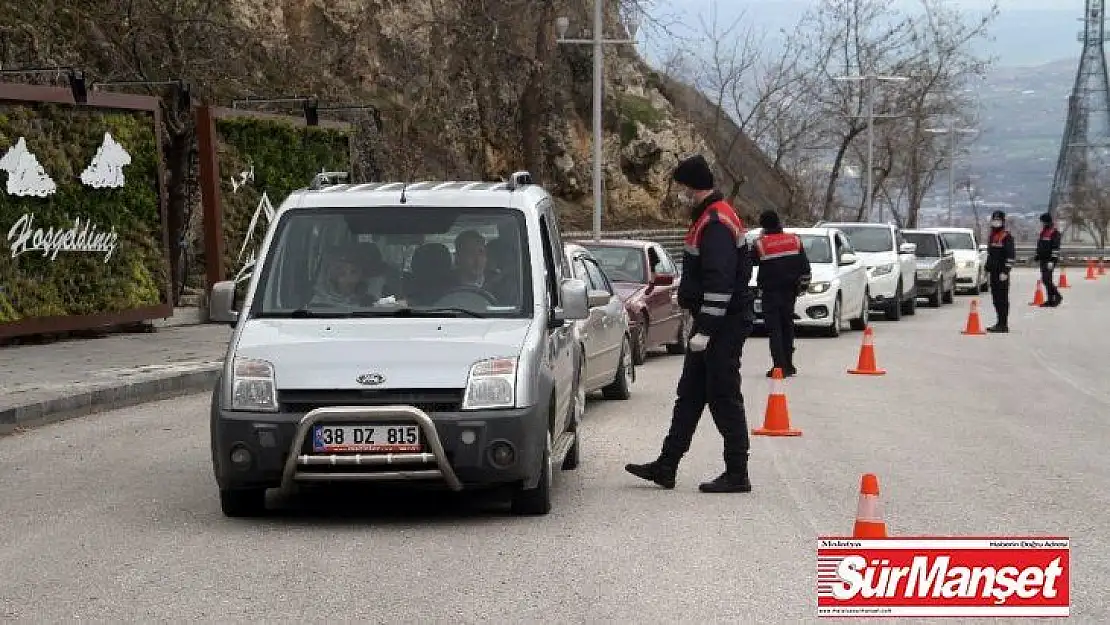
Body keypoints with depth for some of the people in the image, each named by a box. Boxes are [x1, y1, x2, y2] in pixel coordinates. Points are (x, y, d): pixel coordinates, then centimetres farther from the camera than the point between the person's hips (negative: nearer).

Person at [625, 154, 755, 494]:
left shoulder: (716, 224, -19)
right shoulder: (709, 218, 16)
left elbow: (720, 283, -26)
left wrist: (706, 329, -26)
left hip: (725, 325, -11)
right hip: (712, 324, 11)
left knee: (724, 398, -5)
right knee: (690, 393, 14)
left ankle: (737, 475, 2)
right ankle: (666, 466, 20)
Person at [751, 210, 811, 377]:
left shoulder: (760, 244, -11)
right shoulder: (795, 240, 3)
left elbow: (751, 261, 5)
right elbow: (804, 266, 6)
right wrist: (804, 283, 15)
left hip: (770, 291, -4)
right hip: (790, 290, 4)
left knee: (774, 327, -2)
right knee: (787, 325, 14)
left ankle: (779, 365, -10)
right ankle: (788, 365, 17)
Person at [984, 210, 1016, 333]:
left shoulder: (1007, 237, -9)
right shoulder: (992, 236, 17)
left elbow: (1010, 256, -15)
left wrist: (1005, 271, -20)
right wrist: (987, 269, 24)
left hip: (1002, 272, -9)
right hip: (993, 272, 9)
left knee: (1002, 298, -8)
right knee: (995, 297, 12)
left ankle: (1003, 324, -8)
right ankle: (1000, 322, 20)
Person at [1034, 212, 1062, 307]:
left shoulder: (1054, 232, -11)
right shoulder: (1043, 232, 17)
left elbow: (1055, 248, -17)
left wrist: (1052, 260, -22)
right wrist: (1037, 256, 24)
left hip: (1050, 260, -9)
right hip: (1043, 259, 9)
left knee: (1047, 279, -14)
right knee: (1045, 280, 9)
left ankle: (1057, 296, -2)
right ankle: (1050, 299, 15)